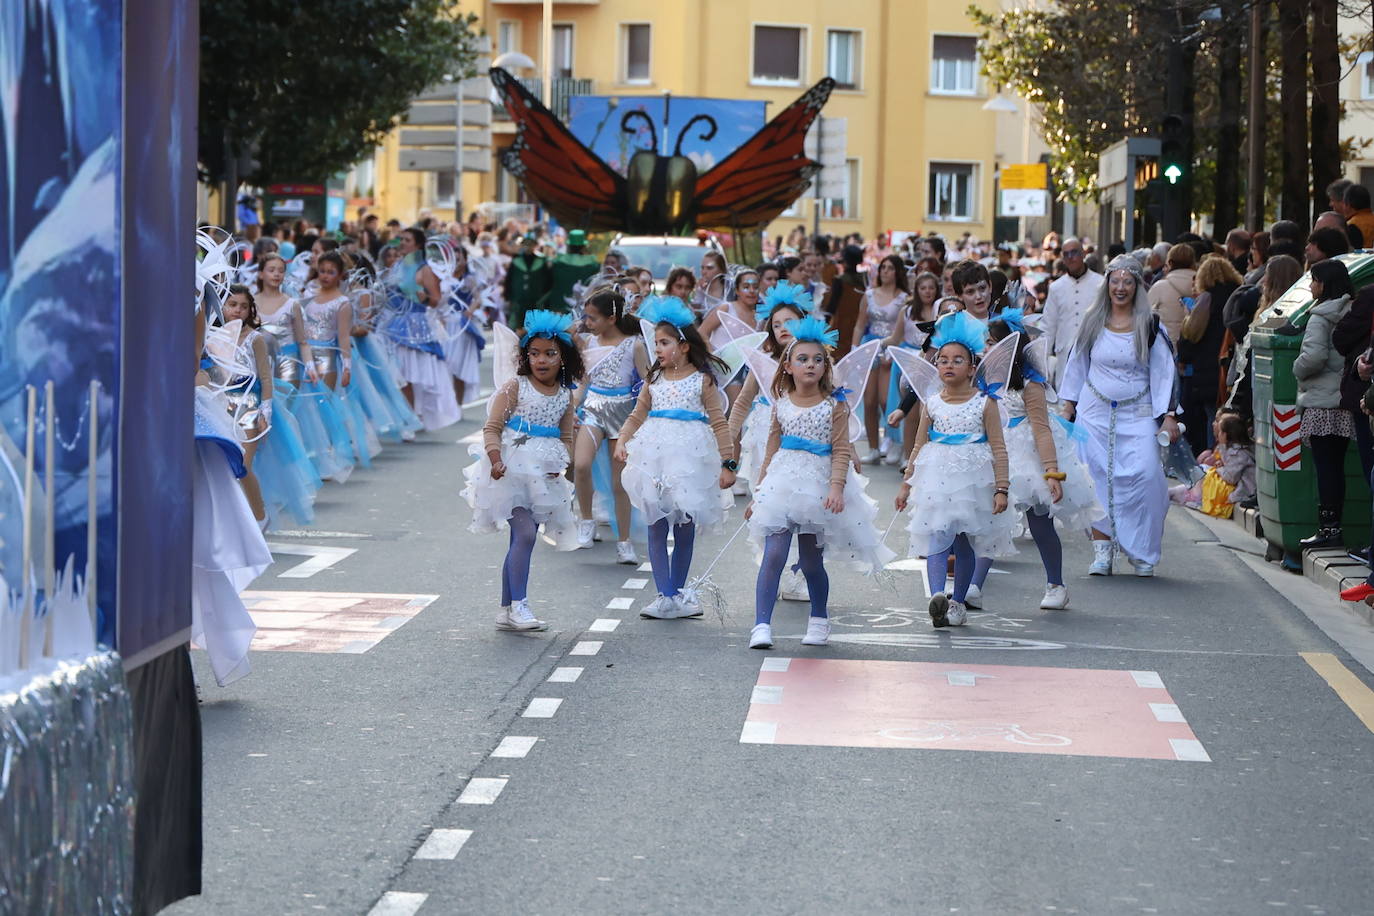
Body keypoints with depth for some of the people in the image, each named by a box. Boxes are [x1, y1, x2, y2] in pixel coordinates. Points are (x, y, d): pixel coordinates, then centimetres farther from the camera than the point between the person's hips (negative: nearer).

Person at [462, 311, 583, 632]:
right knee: (525, 533, -18)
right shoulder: (515, 388, -6)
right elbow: (492, 427, -8)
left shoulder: (565, 396, 10)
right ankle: (518, 605, -14)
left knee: (521, 539, 10)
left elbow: (566, 437, 16)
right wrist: (496, 460, -22)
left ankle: (507, 611, 16)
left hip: (542, 473, 6)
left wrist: (563, 464, -3)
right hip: (511, 469, -6)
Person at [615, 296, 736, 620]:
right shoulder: (653, 379, 11)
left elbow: (718, 423, 1)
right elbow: (637, 415, 16)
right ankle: (665, 596, 1)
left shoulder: (702, 380, 1)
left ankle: (677, 592, 16)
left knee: (685, 529, 4)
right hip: (654, 455, 3)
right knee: (656, 528, -2)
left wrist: (727, 463, -2)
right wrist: (622, 441, -2)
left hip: (689, 456, -3)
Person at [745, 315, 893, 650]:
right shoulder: (781, 405, 8)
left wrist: (836, 487, -19)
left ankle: (819, 621, 28)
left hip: (819, 484, -2)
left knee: (811, 560, 7)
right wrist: (758, 493, 14)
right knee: (774, 554, -11)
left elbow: (841, 452, -5)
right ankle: (762, 625, -12)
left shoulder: (835, 406, -1)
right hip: (782, 482, 2)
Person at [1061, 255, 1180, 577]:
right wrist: (1069, 406, 16)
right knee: (1097, 479, -4)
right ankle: (1102, 548, 3)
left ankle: (1141, 551, -1)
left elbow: (1164, 372, 1)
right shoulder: (1092, 323, 8)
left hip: (1137, 416, -2)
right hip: (1095, 413, 2)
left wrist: (1169, 416, -5)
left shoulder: (1150, 327, 1)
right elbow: (1077, 365, 18)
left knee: (1144, 476, -14)